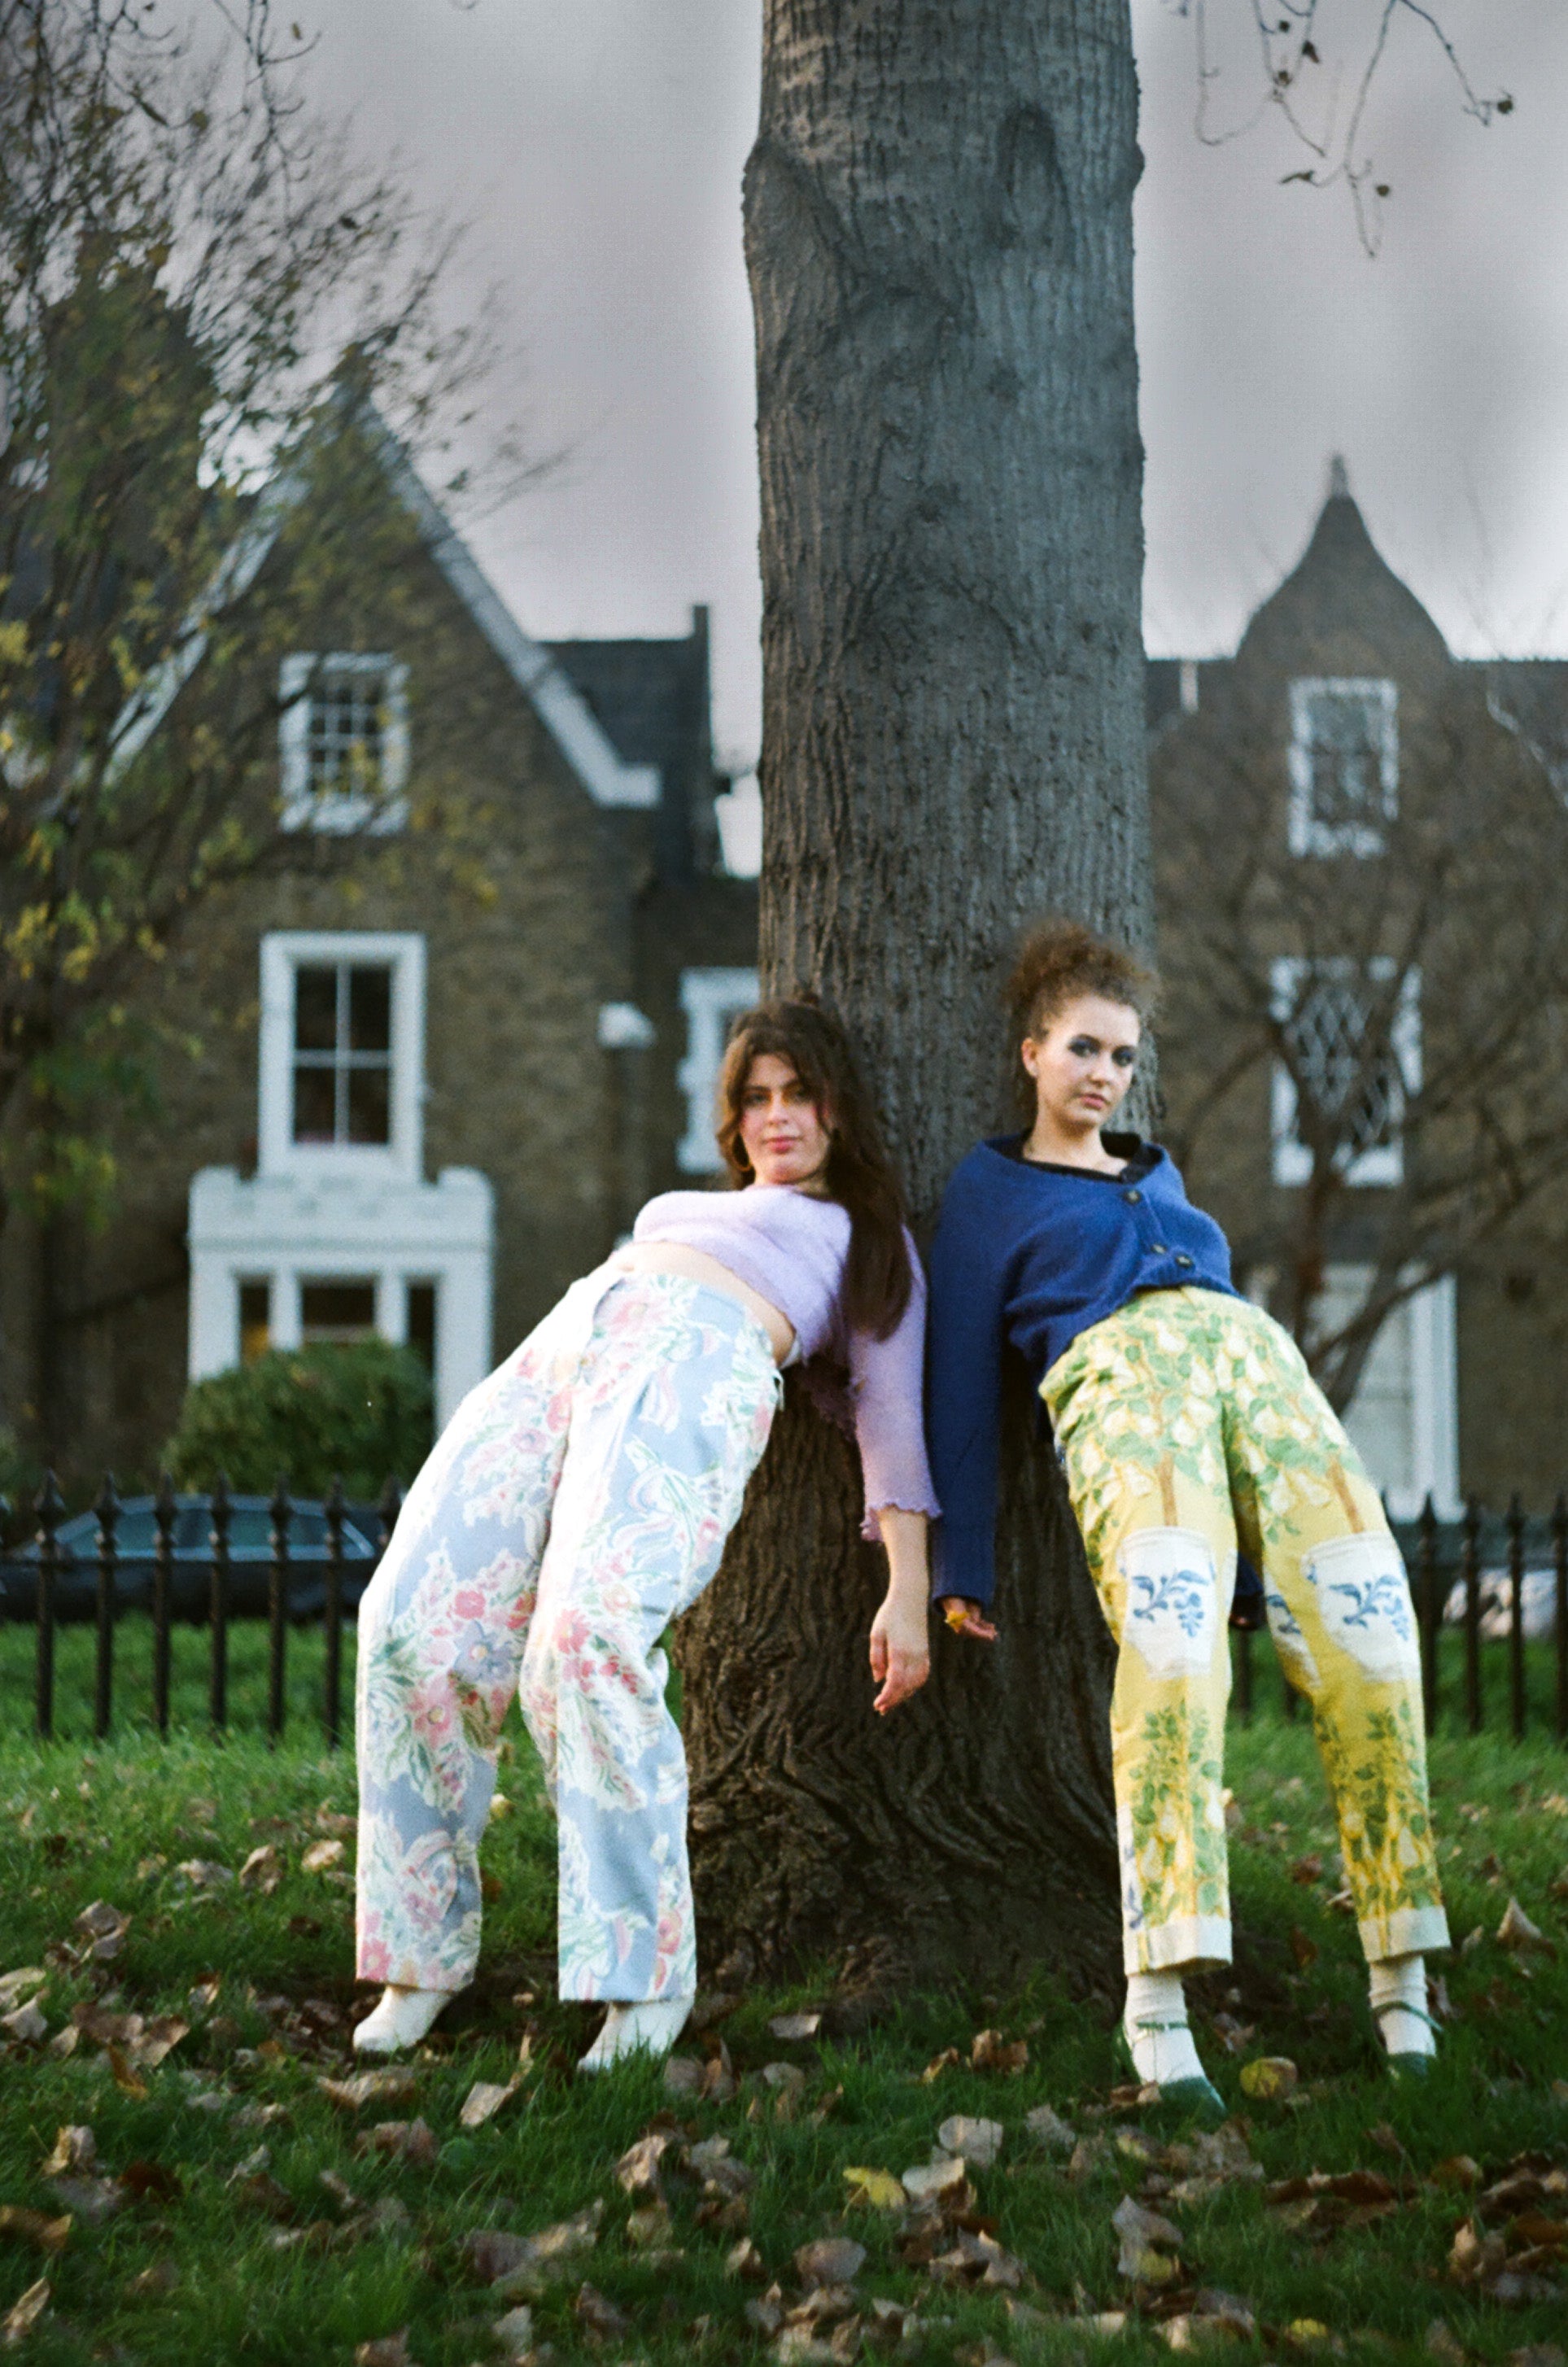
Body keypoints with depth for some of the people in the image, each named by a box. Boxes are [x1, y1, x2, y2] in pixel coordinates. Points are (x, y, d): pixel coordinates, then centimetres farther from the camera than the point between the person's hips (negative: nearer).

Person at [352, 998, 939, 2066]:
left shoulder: (870, 1238, 26)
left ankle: (647, 1967, -25)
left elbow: (893, 1415, 15)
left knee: (590, 1635, -32)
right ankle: (426, 1952, -5)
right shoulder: (690, 1209, 42)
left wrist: (909, 1594, 7)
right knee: (413, 1622, -15)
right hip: (560, 1348, 6)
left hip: (695, 1364, -6)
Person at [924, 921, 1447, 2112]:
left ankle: (1403, 1982, -12)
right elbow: (962, 1382, 17)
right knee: (1172, 1637, -31)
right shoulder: (989, 1191, 21)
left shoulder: (1160, 1180, 35)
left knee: (1368, 1637, -16)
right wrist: (963, 1565, 11)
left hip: (1259, 1362, 5)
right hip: (1116, 1378, -5)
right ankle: (1157, 2001, -36)